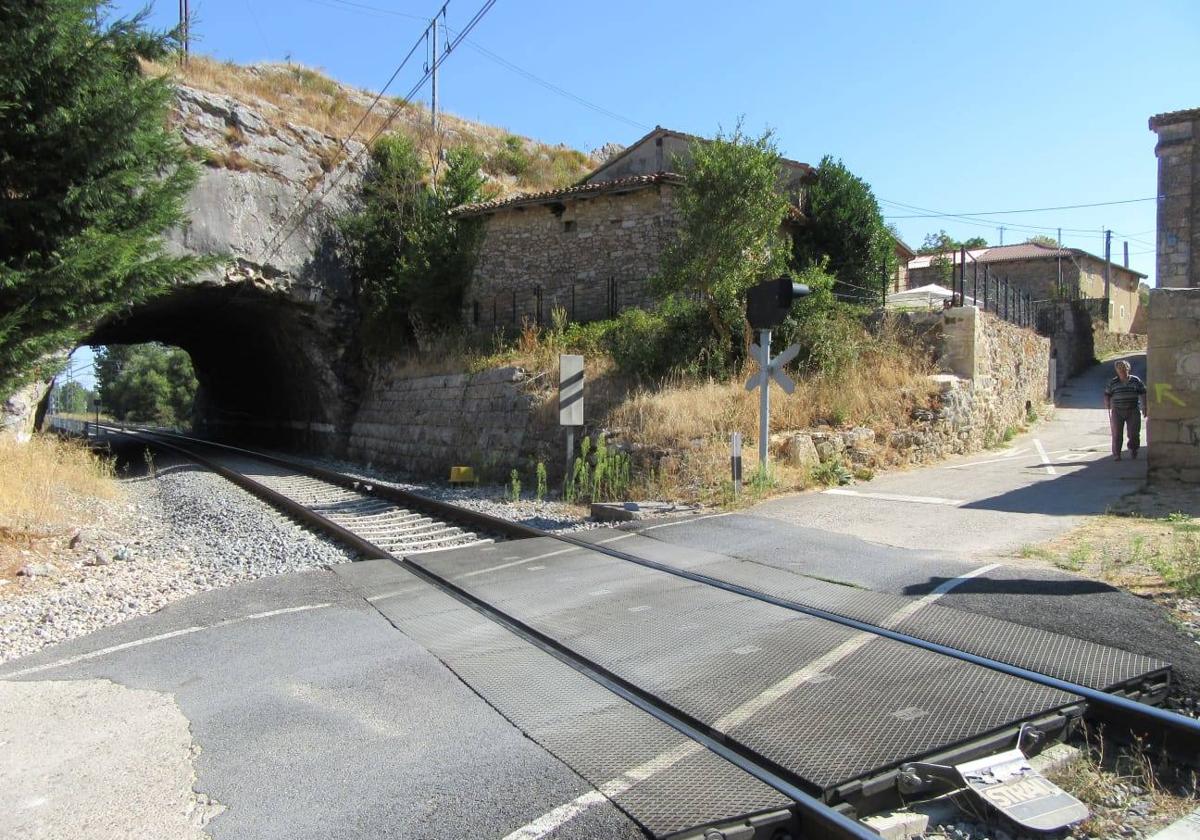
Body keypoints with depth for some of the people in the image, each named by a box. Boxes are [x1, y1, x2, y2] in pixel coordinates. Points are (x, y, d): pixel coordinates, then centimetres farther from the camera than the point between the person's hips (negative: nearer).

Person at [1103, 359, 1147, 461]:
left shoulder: (1135, 381, 5)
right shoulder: (1112, 382, 4)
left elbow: (1143, 394, 9)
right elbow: (1107, 395, 6)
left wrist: (1144, 408, 5)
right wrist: (1108, 408, -1)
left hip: (1133, 411, 0)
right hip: (1117, 411, 0)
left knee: (1134, 433, 1)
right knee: (1117, 434, -2)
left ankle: (1133, 449, 27)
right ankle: (1116, 454, 4)